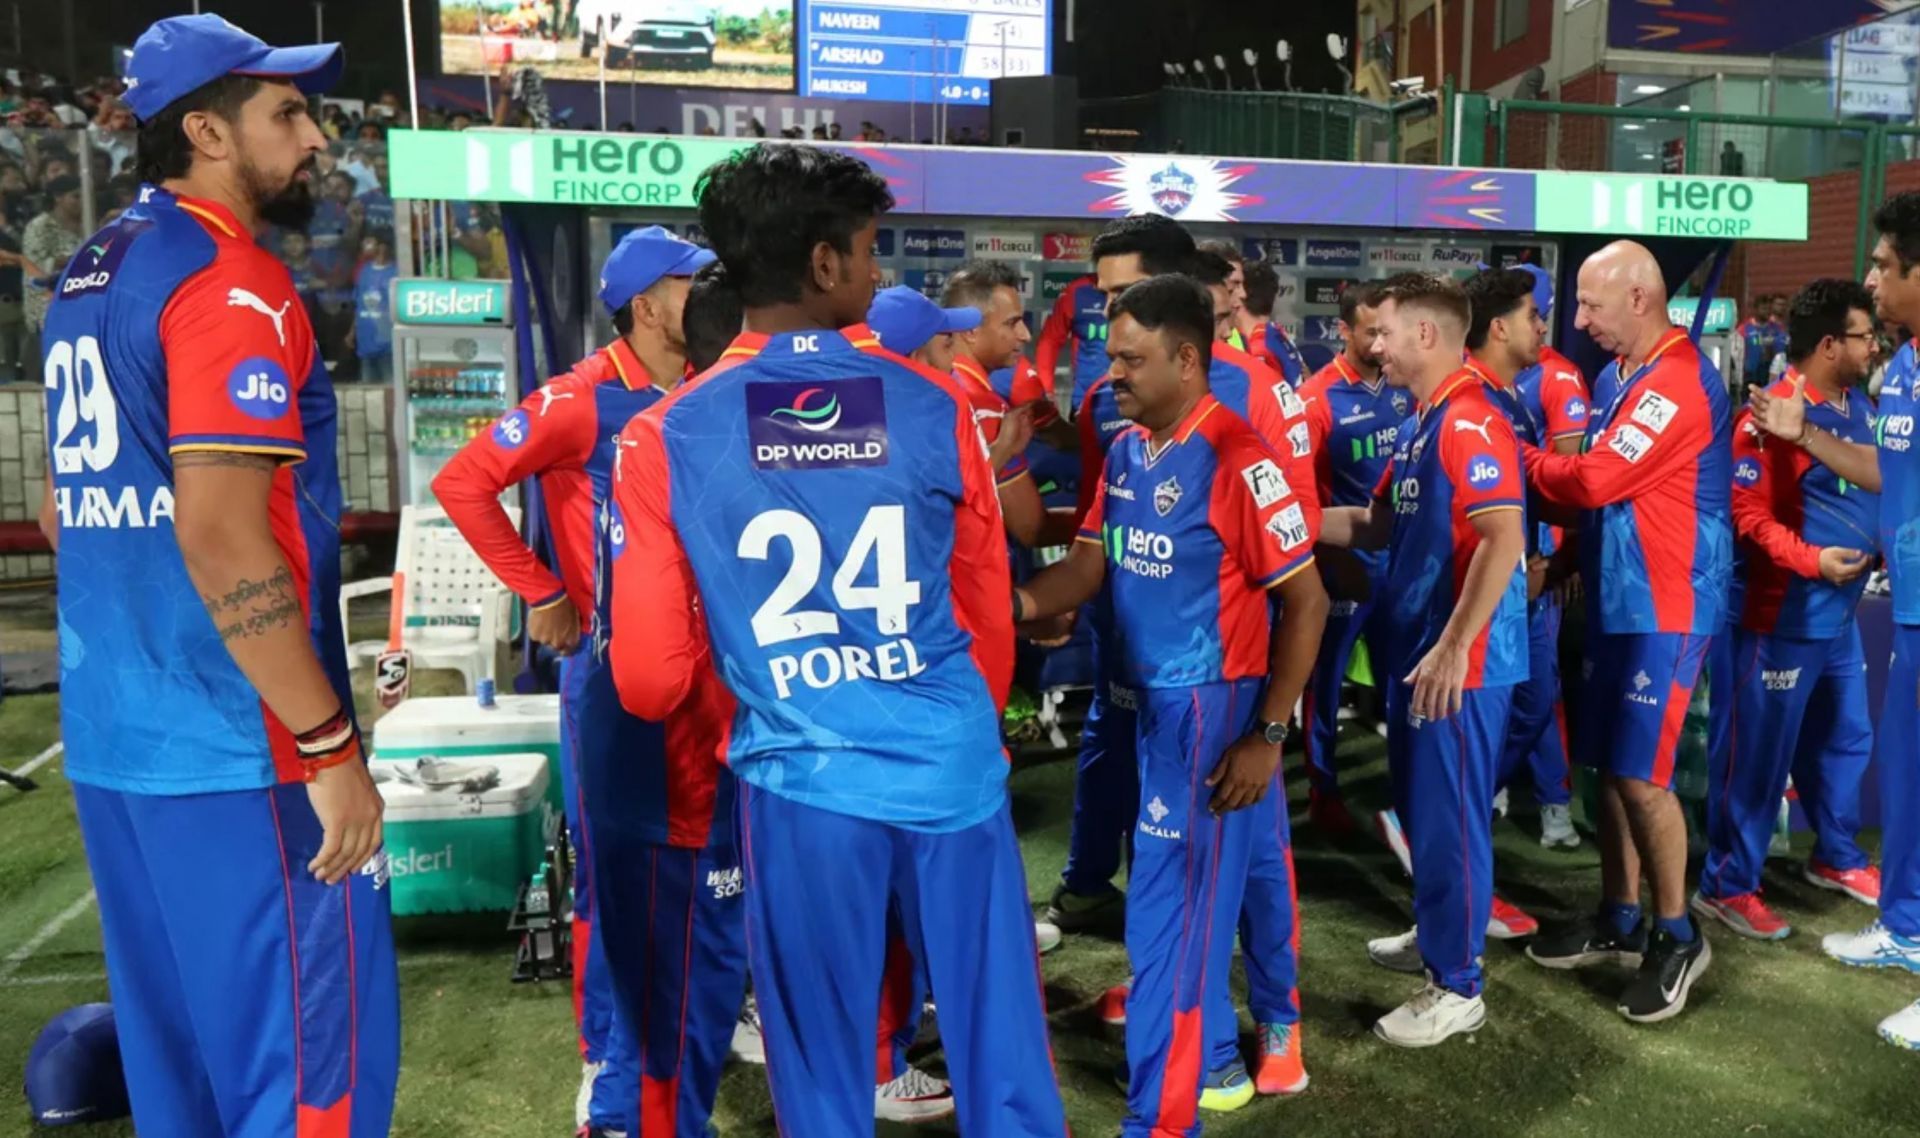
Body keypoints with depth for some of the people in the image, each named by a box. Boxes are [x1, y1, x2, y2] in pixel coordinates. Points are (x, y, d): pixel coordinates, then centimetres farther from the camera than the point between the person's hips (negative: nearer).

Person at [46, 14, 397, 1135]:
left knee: (176, 1046, 20)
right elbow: (221, 541, -23)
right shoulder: (234, 284, -14)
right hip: (238, 754, -9)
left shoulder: (90, 277, 15)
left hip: (110, 739, 9)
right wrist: (331, 747, -19)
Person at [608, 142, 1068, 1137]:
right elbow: (989, 618, 7)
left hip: (802, 784, 0)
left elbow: (648, 680, -1)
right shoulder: (934, 406, -2)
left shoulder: (665, 438, -5)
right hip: (955, 773, 1)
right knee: (1001, 1049, 16)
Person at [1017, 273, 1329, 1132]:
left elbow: (1305, 600, -15)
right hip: (1149, 699, 7)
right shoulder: (1125, 451, 6)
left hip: (1210, 708, -7)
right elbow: (1091, 565, 4)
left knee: (1169, 912, 1)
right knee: (1202, 895, 21)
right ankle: (1206, 1049, 42)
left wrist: (1267, 733, -15)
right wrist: (1018, 603, -16)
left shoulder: (1236, 459, -18)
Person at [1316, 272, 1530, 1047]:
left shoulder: (1469, 422, -18)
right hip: (1417, 647, 10)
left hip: (1460, 659, -10)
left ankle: (1457, 986, 13)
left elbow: (1504, 539, -26)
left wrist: (1453, 647, -27)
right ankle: (1438, 932, 39)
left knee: (1450, 815, 0)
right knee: (1418, 805, 20)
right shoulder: (1419, 425, 13)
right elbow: (1378, 525, 18)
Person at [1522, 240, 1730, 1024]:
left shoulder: (1677, 381, -19)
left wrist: (1521, 461, -5)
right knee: (1608, 765, 13)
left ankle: (1678, 937, 13)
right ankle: (1620, 923, 26)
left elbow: (1594, 480, -22)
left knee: (1641, 773, -5)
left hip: (1665, 607, -9)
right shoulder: (1619, 373, 11)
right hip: (1616, 598, 9)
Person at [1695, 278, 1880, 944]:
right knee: (1761, 754, -1)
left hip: (1841, 613, 9)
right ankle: (1726, 886, 11)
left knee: (1845, 738, 21)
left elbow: (1872, 489, 21)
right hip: (1784, 618, -9)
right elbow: (1748, 517, -21)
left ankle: (1836, 857, 41)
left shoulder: (1858, 406, 9)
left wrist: (1883, 544, 6)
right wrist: (1811, 560, -27)